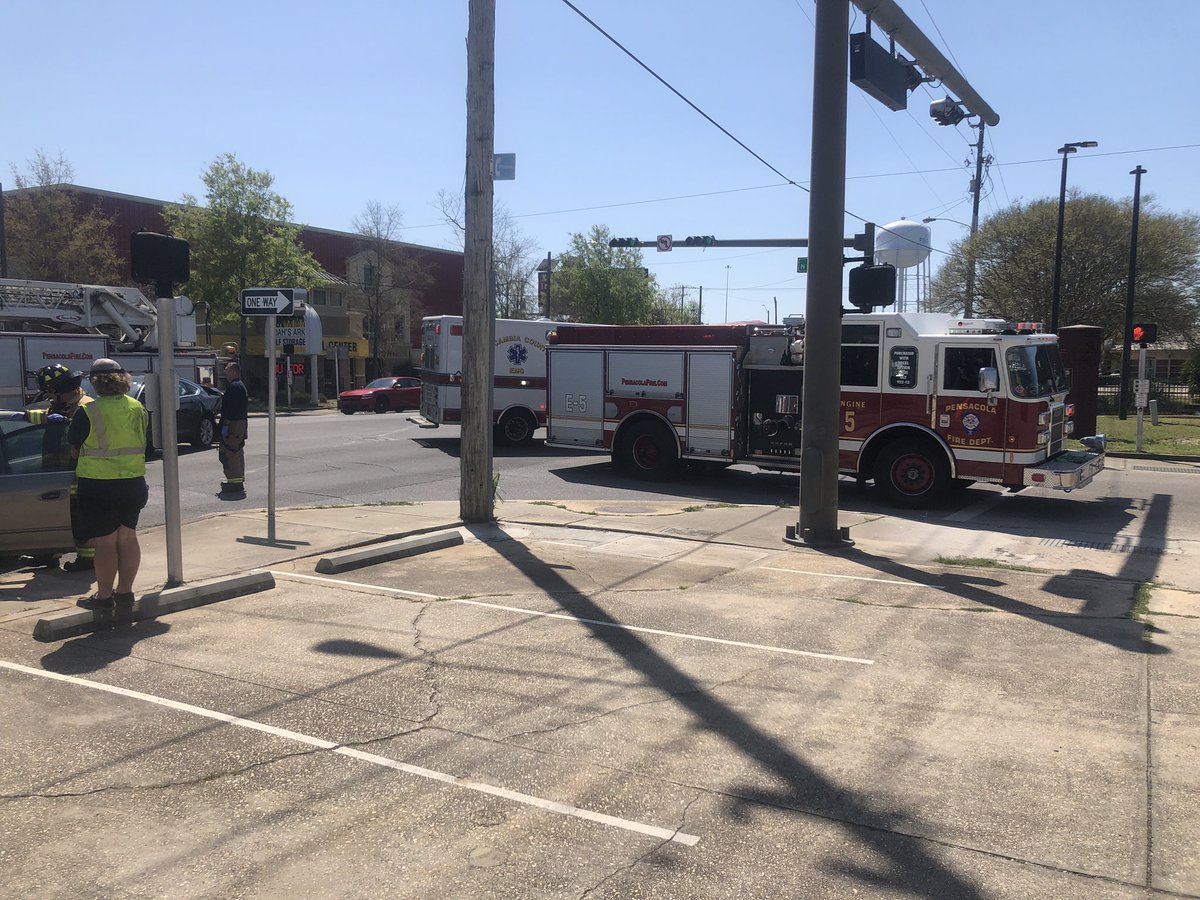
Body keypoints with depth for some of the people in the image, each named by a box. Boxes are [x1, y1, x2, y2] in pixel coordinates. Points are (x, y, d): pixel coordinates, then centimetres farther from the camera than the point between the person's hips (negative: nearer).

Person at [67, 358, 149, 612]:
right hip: (133, 480, 5)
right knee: (128, 537, 12)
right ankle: (125, 591, 20)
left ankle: (104, 596, 12)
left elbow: (74, 449, -1)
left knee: (105, 542, 2)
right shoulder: (138, 409, 3)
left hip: (98, 484, -5)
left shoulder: (88, 412, -13)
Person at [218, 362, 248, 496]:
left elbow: (231, 408, -22)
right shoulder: (240, 386, 19)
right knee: (237, 452, 16)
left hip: (233, 425, -11)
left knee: (229, 453, -9)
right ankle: (239, 480, 23)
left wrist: (225, 425, -22)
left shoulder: (234, 387, -16)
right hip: (240, 424, 11)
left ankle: (235, 481, -10)